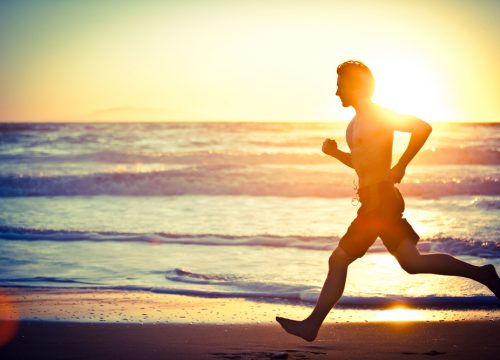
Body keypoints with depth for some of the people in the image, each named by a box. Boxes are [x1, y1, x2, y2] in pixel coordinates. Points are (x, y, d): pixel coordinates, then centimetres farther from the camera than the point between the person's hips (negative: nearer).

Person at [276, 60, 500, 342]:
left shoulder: (378, 116, -12)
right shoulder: (358, 123, 18)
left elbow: (423, 128, -21)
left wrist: (400, 167, -19)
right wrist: (335, 152, 10)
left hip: (380, 201, -10)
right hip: (376, 202, 10)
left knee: (339, 261, -5)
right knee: (412, 262, 10)